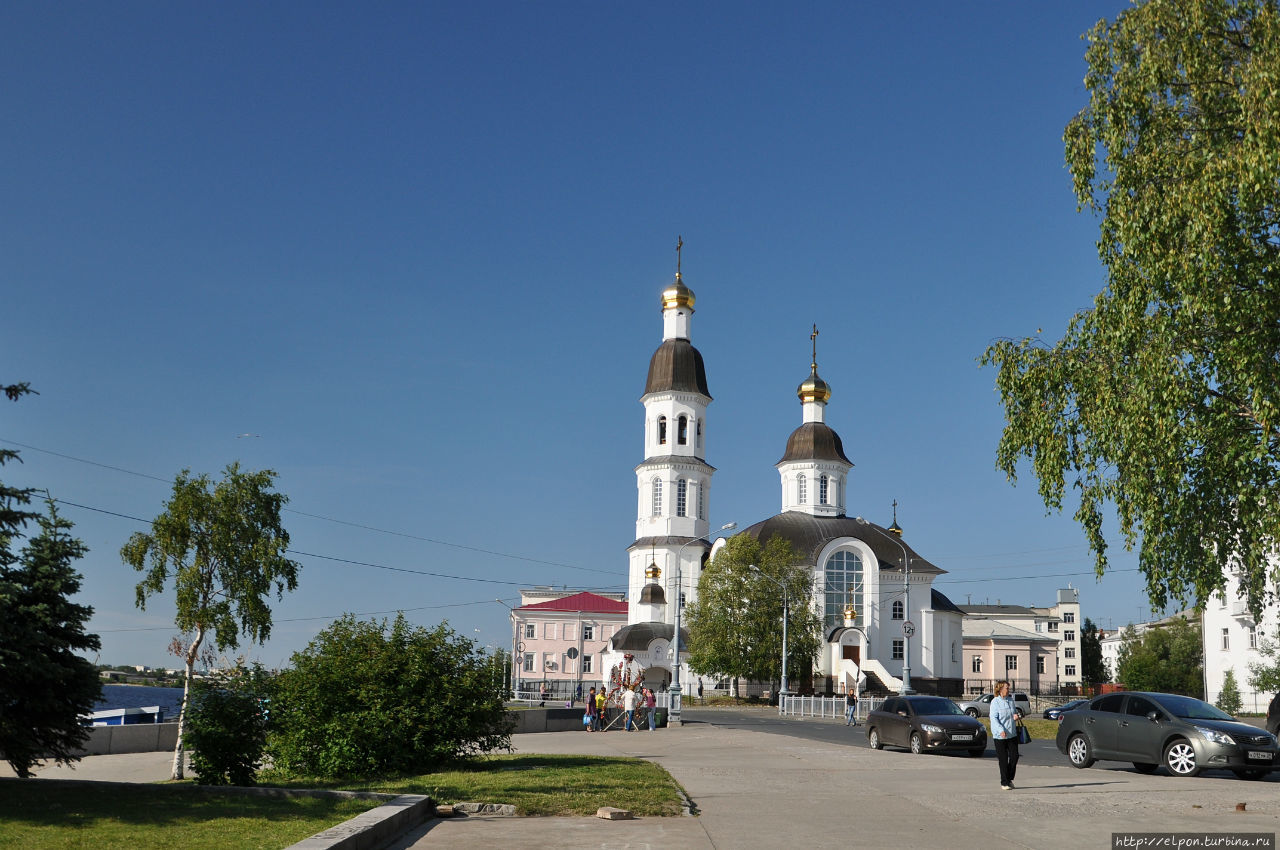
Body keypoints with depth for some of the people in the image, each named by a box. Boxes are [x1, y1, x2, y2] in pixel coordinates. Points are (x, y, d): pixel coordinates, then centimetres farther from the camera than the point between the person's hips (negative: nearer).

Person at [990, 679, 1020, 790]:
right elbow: (994, 718, -14)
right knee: (1003, 760, 0)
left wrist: (1016, 715, 0)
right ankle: (1004, 783, 9)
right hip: (1000, 736, -6)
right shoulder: (995, 702, -9)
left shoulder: (1010, 700, 10)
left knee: (1014, 756, 2)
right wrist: (1001, 730, -26)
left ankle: (1010, 779, 21)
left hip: (1012, 734, 6)